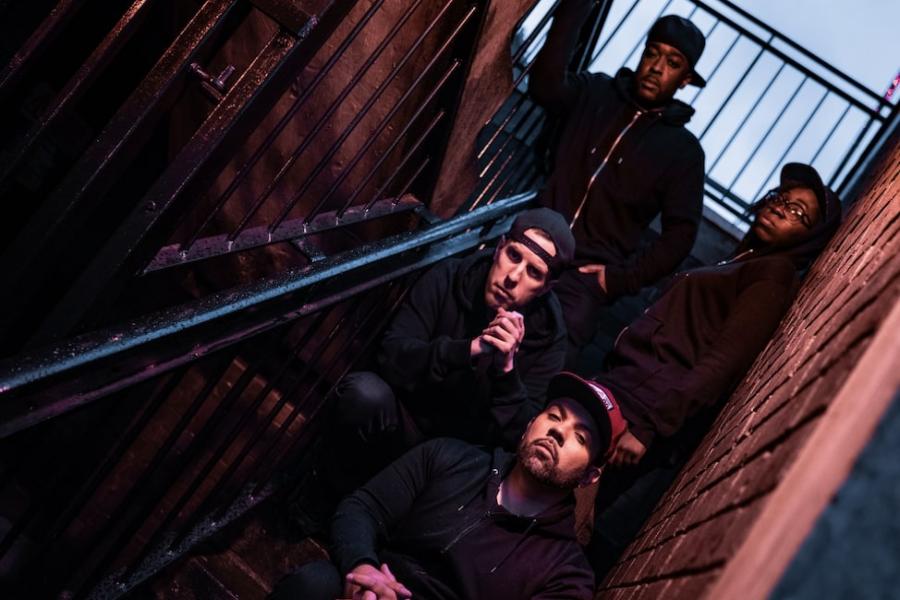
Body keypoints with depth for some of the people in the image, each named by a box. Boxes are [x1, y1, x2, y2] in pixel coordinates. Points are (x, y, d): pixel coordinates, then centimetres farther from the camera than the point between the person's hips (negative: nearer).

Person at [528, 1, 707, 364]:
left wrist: (621, 279, -7)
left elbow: (680, 233, 2)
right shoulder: (596, 92, 11)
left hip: (586, 278, -2)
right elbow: (545, 84, -10)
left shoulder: (683, 150, 5)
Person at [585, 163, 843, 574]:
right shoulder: (735, 262, 22)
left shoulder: (775, 276, -4)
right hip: (616, 392, 8)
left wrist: (647, 427, -23)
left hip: (646, 418, -8)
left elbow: (721, 365, -16)